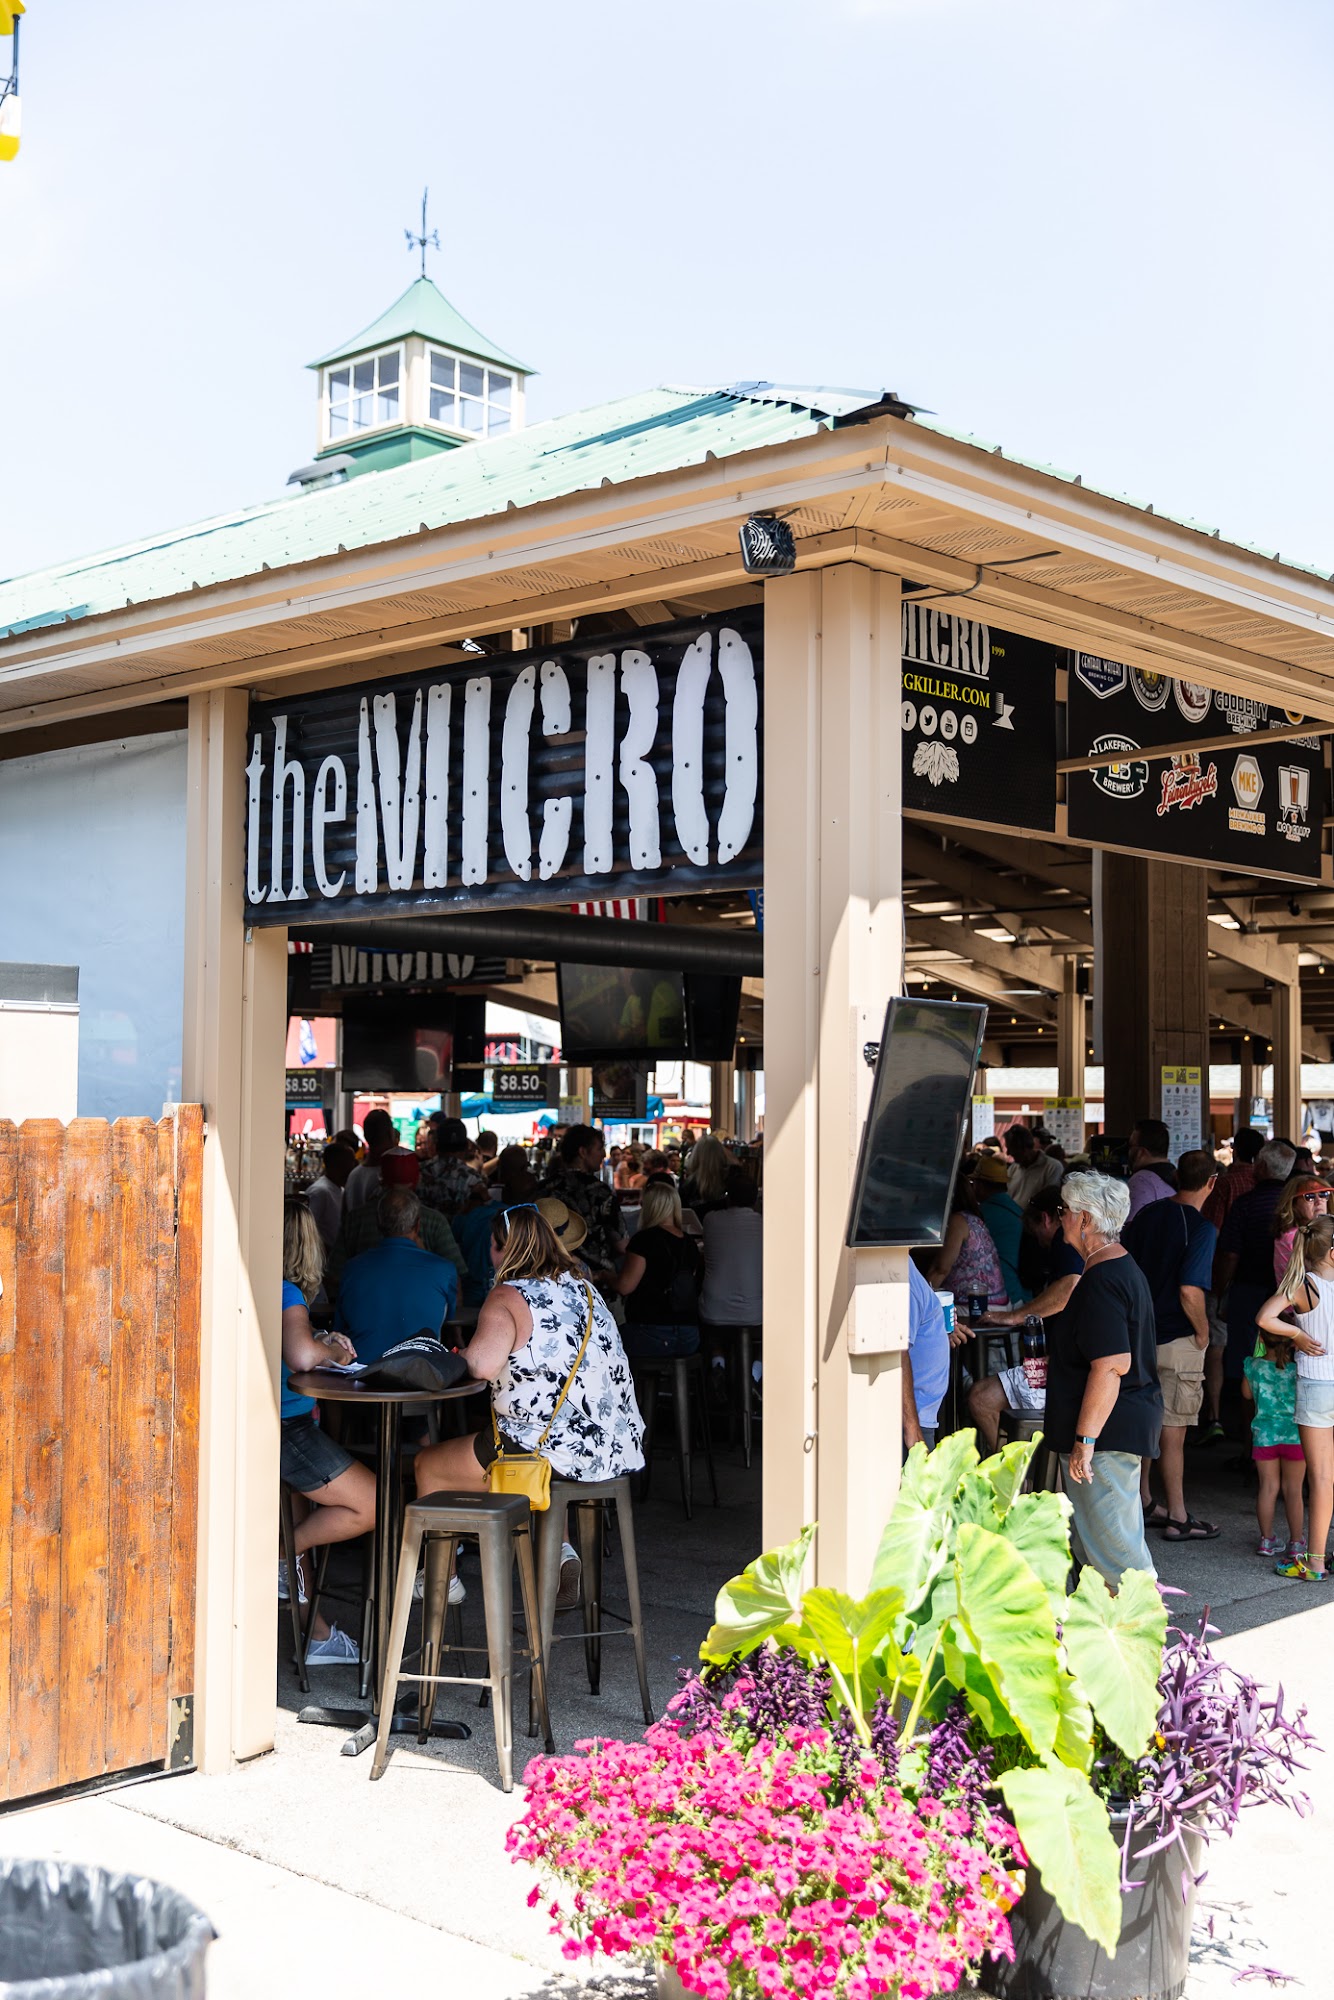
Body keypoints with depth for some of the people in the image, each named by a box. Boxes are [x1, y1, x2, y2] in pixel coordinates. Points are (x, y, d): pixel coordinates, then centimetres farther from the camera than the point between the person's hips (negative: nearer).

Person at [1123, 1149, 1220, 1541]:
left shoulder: (1147, 1215, 3)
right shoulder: (1201, 1228, -17)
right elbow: (1190, 1291, -25)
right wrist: (1202, 1331, -9)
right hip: (1177, 1341, -7)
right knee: (1173, 1431, 0)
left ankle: (1143, 1504, 27)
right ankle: (1178, 1518, 8)